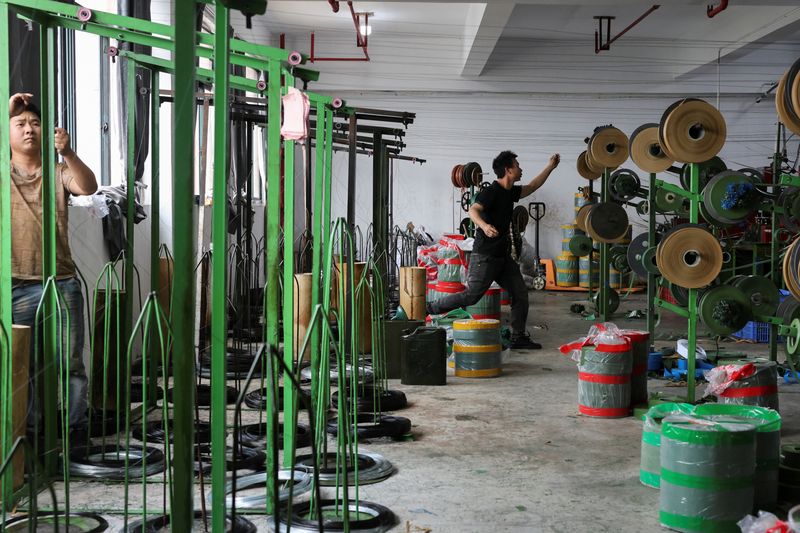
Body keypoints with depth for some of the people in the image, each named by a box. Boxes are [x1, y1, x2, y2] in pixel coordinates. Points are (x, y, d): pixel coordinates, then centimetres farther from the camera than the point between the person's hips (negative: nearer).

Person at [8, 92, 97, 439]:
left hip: (62, 283, 0)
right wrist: (7, 112, -13)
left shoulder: (59, 172, 9)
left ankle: (77, 432, 12)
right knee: (23, 365, 7)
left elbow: (89, 187, -12)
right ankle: (30, 434, 17)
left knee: (70, 364, 3)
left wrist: (67, 153, -27)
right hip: (16, 287, 0)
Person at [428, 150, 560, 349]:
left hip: (502, 256, 9)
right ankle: (429, 309, 6)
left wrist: (550, 166, 26)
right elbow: (473, 210, -31)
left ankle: (518, 338, 11)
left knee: (520, 293, 4)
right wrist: (484, 225, -51)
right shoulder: (491, 192, -15)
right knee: (472, 295, -7)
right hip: (485, 256, -9)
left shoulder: (510, 192, 12)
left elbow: (532, 186, 28)